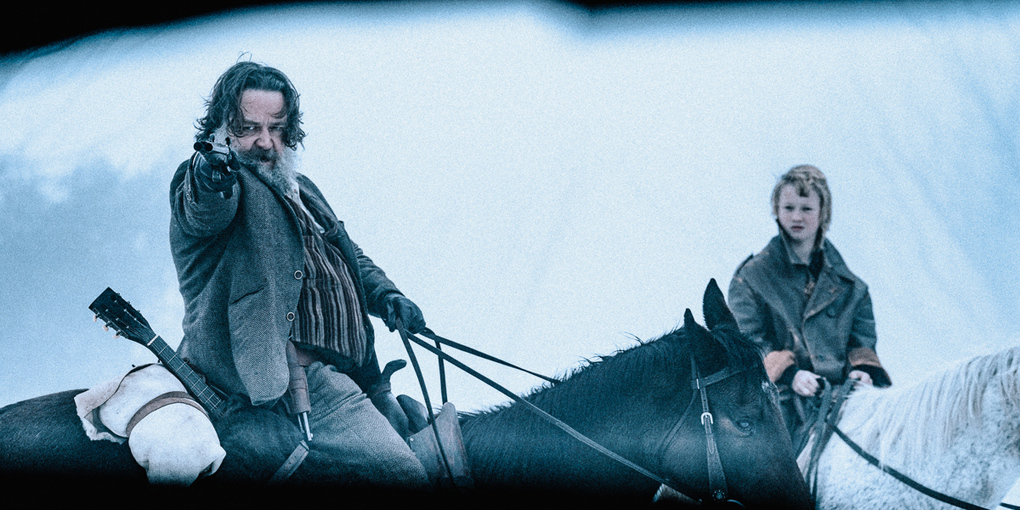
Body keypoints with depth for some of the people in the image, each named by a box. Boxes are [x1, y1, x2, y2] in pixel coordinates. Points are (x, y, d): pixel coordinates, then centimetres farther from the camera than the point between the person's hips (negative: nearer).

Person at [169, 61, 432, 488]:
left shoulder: (302, 190, 27)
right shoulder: (200, 180, -1)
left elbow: (350, 257, 37)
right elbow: (204, 212, -26)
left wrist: (385, 295, 15)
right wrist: (210, 178, -50)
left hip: (354, 374, 9)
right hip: (288, 373, -9)